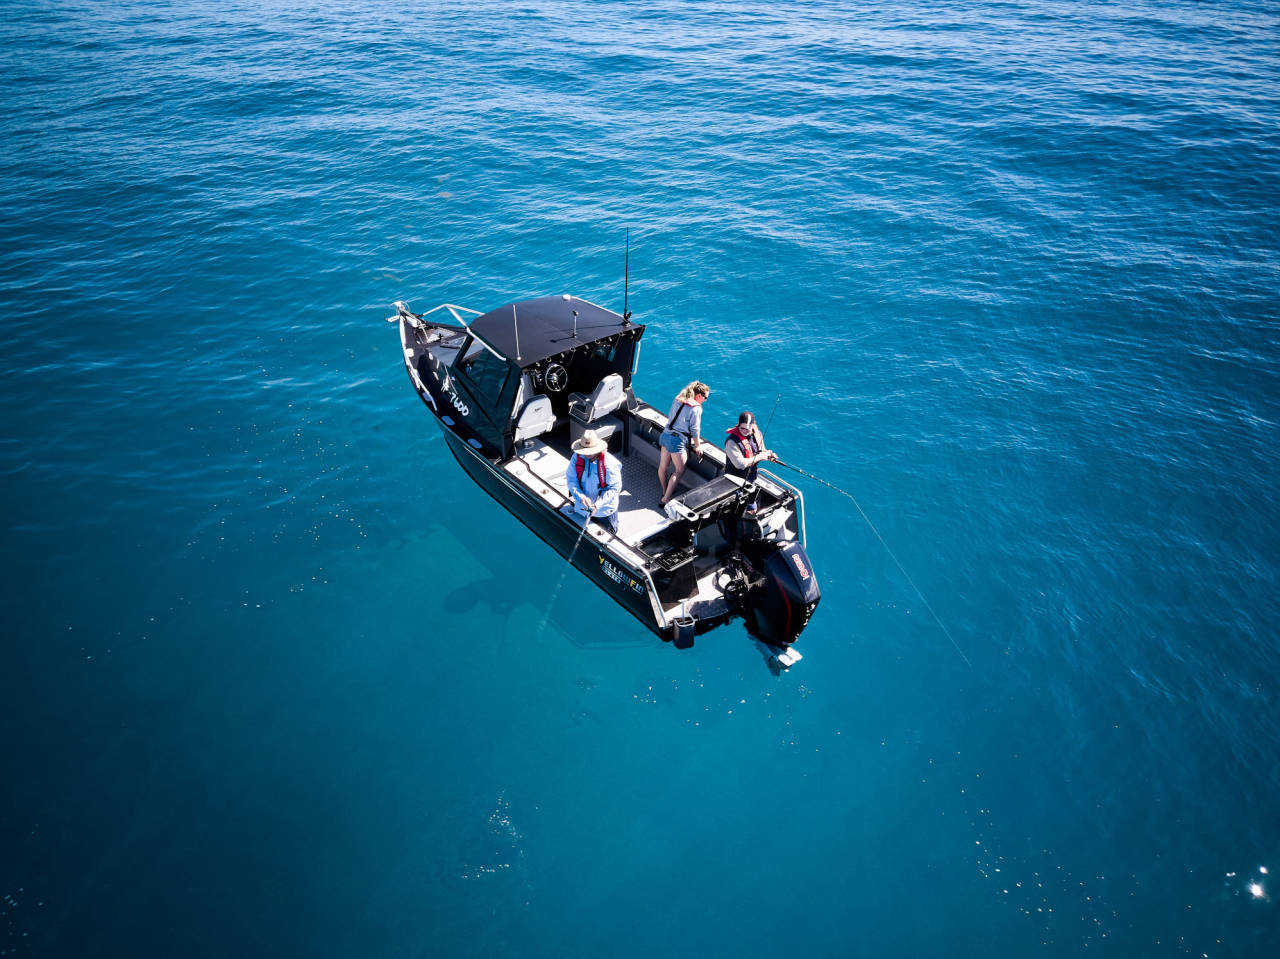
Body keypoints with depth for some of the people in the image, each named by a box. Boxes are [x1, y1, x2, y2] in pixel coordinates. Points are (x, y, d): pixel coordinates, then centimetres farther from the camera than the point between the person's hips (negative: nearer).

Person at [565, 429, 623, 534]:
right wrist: (580, 496, -27)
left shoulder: (609, 462, -26)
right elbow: (571, 479, -10)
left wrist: (598, 504, -31)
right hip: (582, 509, 3)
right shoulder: (577, 457, -14)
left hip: (605, 511, -3)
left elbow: (615, 488, -23)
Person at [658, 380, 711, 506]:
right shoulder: (696, 408, -12)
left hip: (665, 434, 8)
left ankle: (665, 491, 37)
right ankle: (666, 499, 2)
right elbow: (695, 430, -8)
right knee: (679, 470, 4)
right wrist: (697, 446, 3)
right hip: (677, 440, -8)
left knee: (663, 466, 18)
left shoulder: (678, 400, 9)